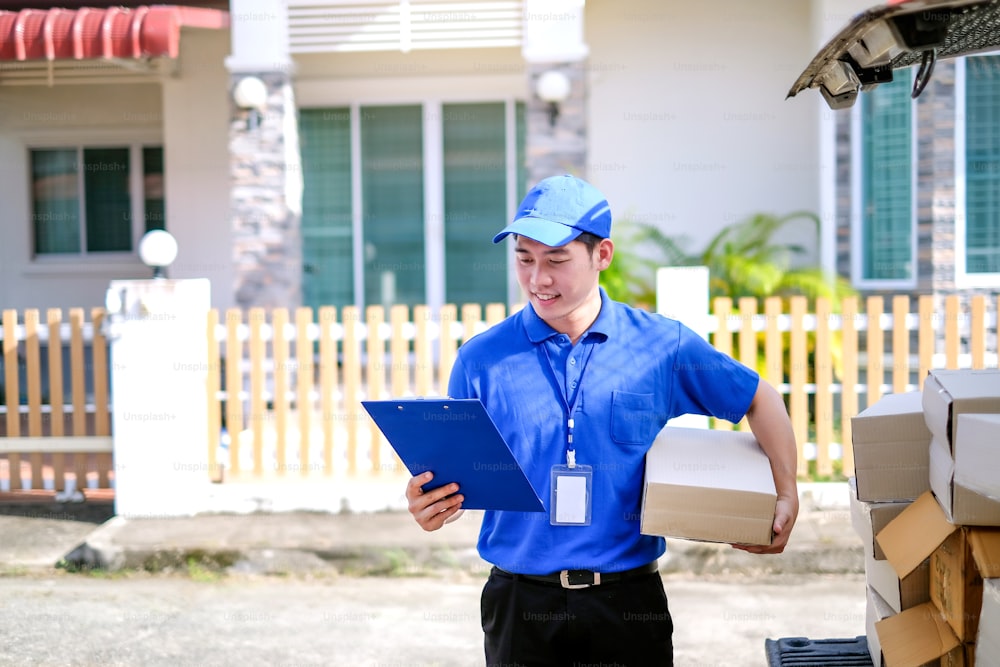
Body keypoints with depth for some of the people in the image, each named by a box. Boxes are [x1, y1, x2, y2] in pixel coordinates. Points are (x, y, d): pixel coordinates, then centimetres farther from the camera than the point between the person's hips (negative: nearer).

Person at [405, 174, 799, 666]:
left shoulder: (663, 346, 0)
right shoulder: (481, 358, -1)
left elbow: (760, 400, 11)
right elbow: (456, 478, 3)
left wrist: (786, 497, 2)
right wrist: (430, 507, -19)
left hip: (630, 603, 0)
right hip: (521, 603, 0)